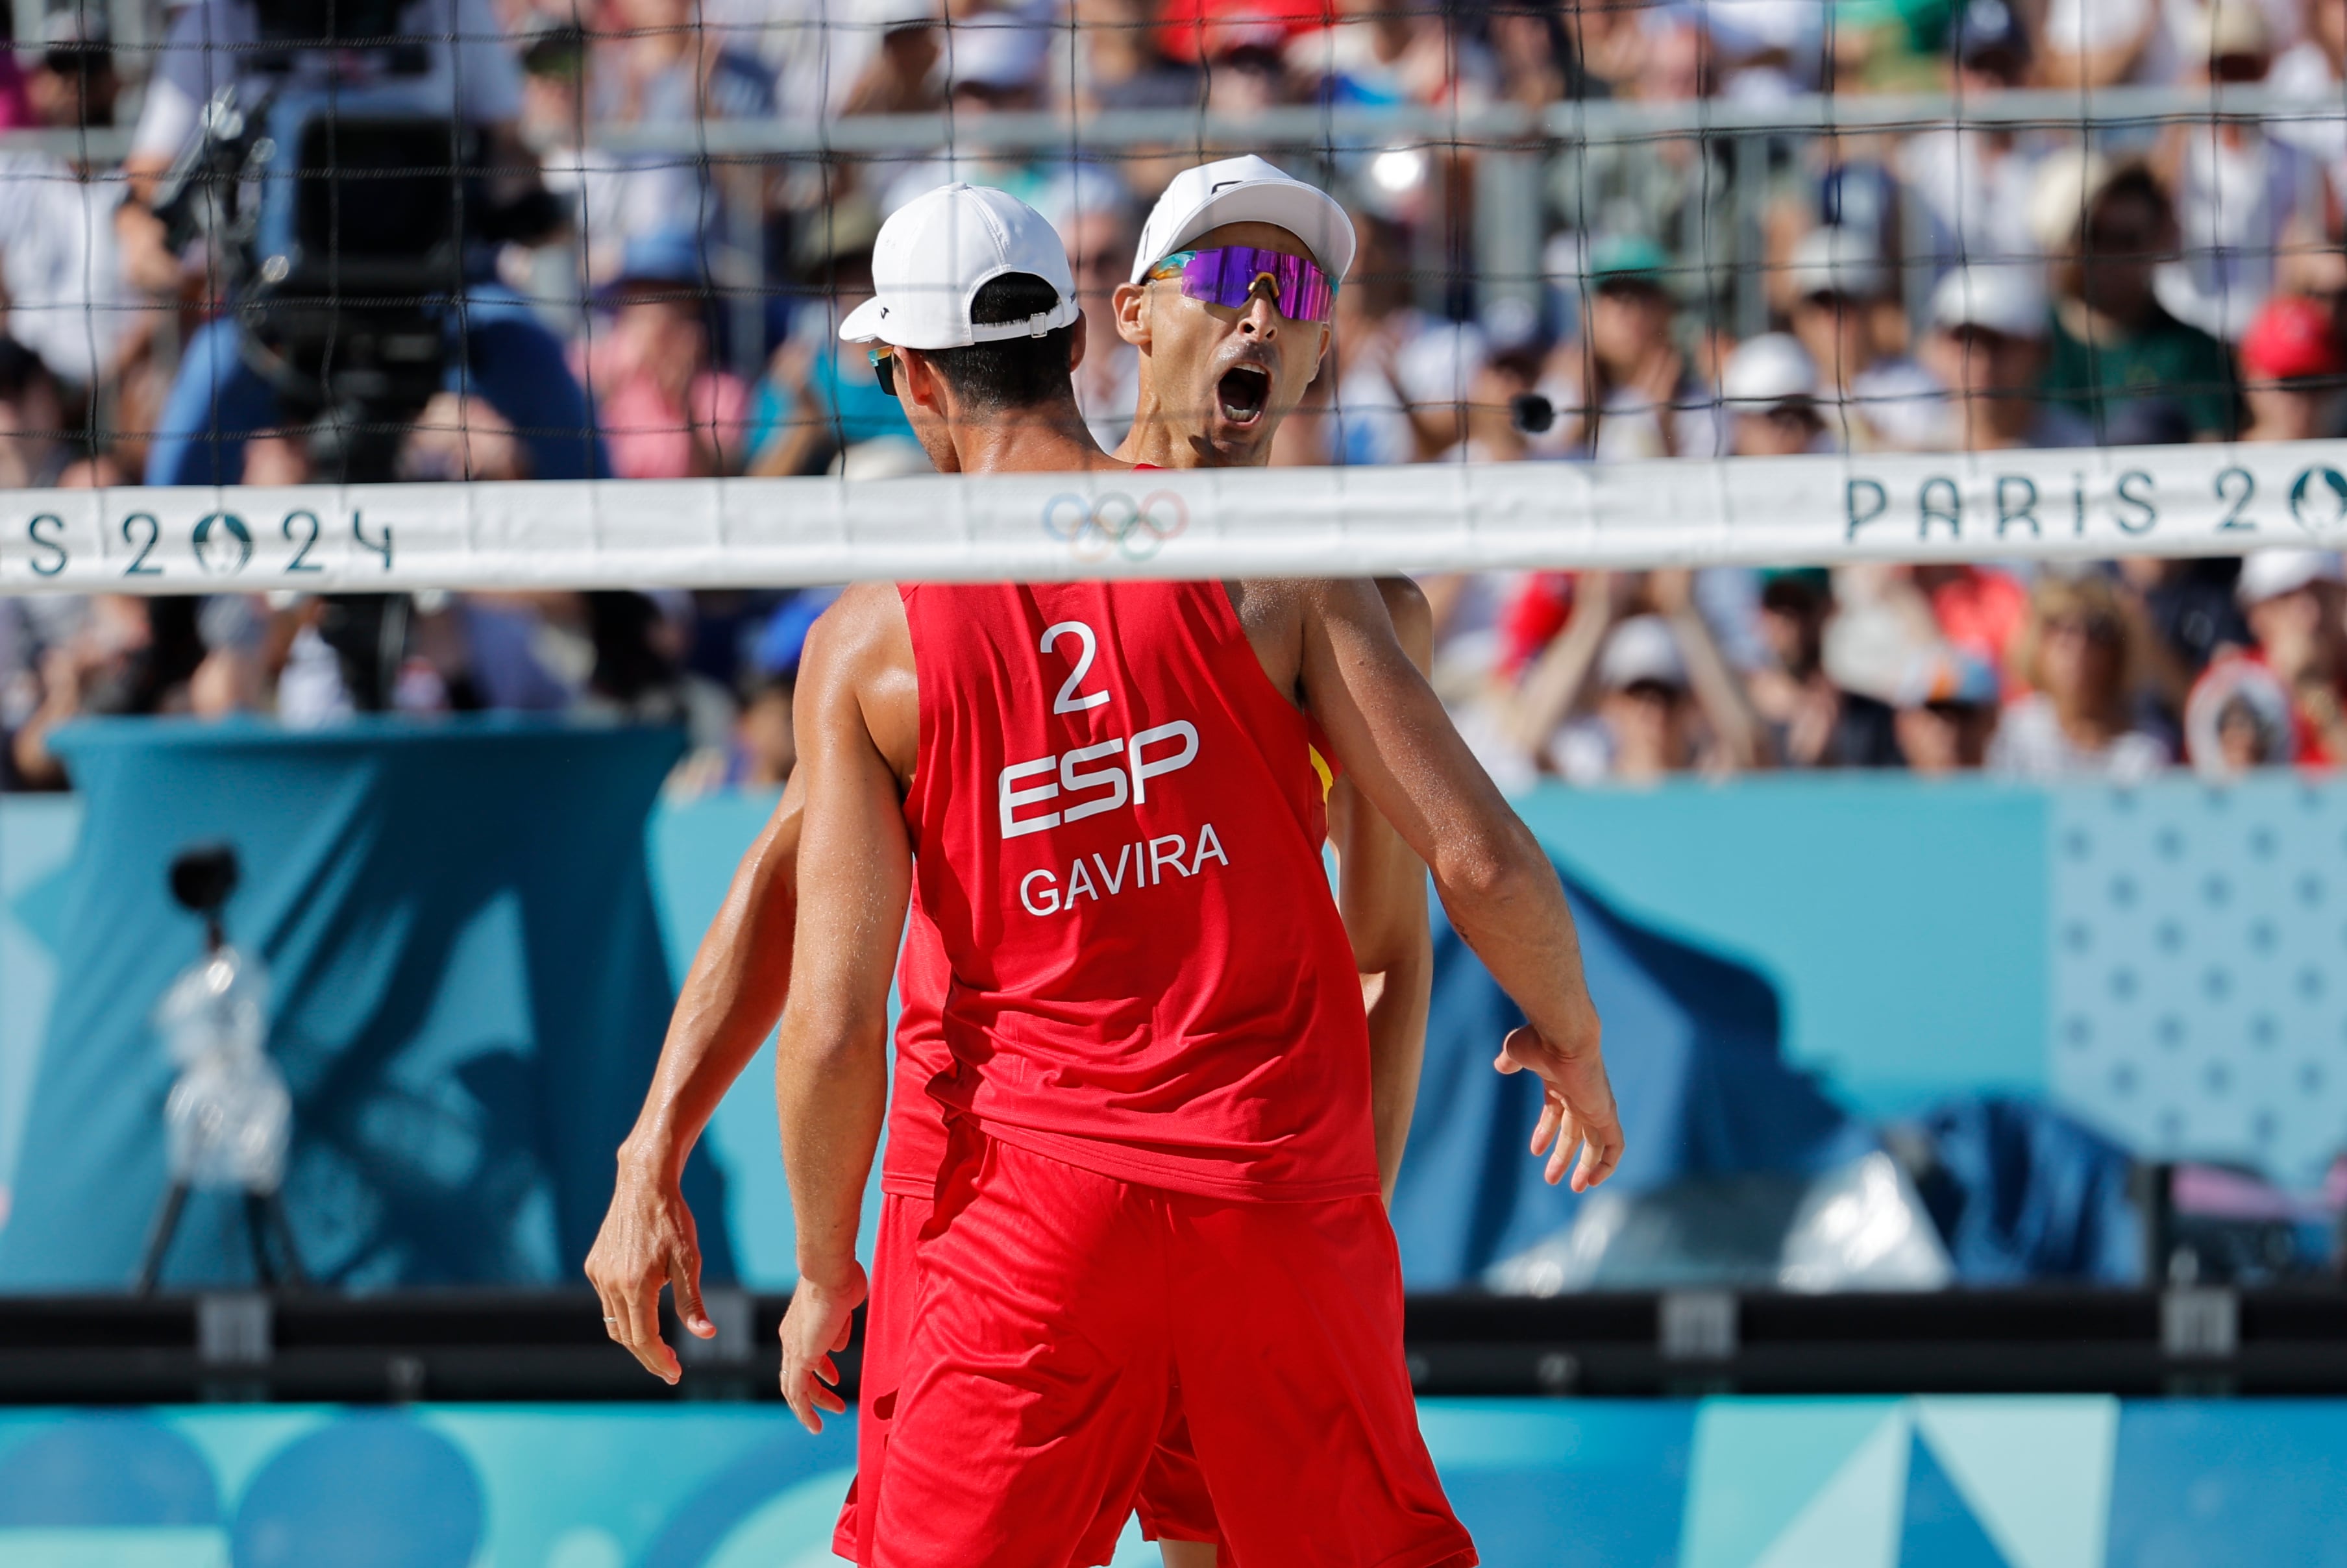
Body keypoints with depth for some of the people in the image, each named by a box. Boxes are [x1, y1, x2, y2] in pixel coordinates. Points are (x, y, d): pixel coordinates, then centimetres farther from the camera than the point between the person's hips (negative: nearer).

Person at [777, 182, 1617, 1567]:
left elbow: (833, 1026, -7)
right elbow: (1480, 855, -6)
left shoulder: (869, 644, -3)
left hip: (1041, 1201, -1)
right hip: (1292, 1192, 1)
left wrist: (825, 1270, 9)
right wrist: (1573, 1041, 14)